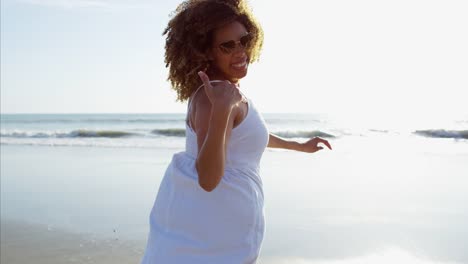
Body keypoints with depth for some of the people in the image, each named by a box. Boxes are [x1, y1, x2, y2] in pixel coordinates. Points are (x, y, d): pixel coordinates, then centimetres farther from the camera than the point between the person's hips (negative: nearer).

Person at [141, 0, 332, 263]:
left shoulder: (225, 90, 9)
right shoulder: (212, 96, -22)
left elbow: (249, 135, 26)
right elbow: (208, 179, -32)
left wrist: (300, 146, 35)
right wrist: (221, 109, -42)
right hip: (216, 222, -10)